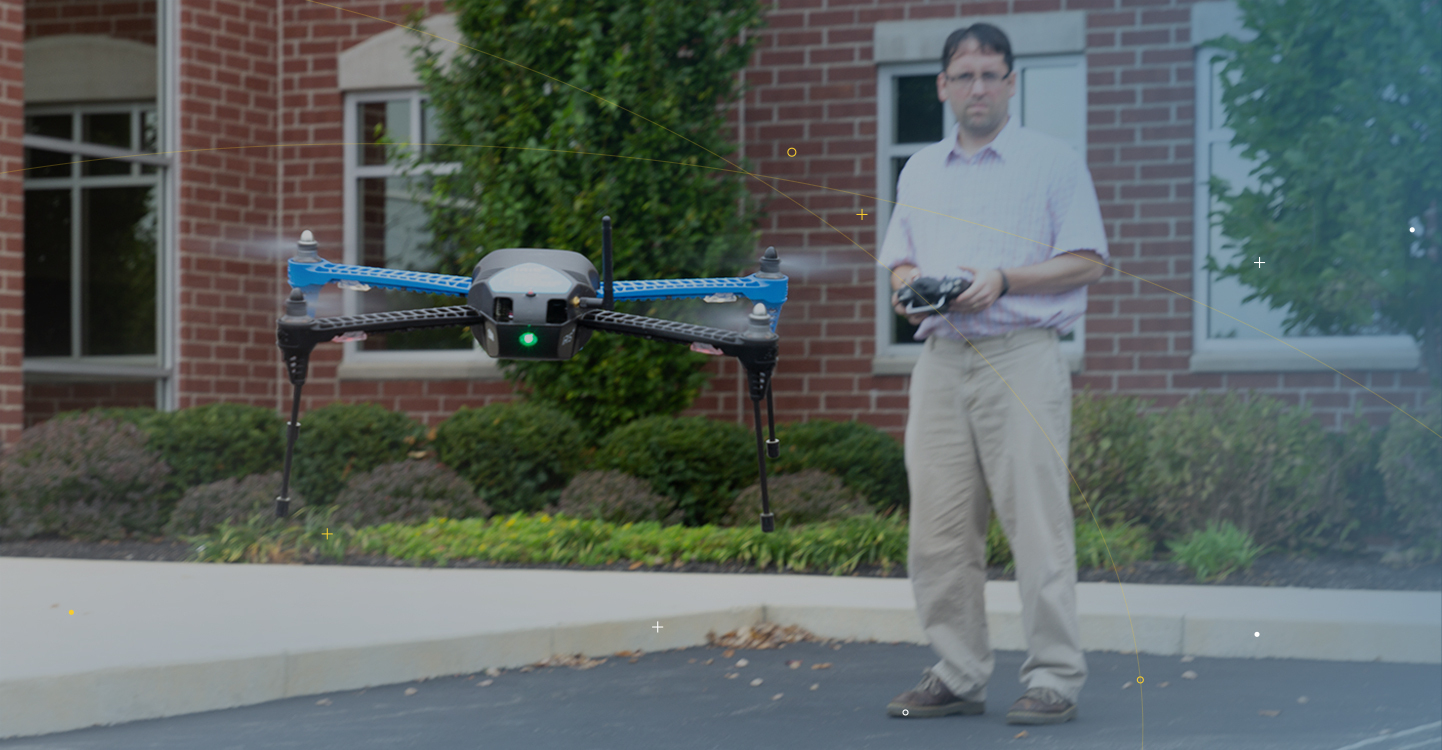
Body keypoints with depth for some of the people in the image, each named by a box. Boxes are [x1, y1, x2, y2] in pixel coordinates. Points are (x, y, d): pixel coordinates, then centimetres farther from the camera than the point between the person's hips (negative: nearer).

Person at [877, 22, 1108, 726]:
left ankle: (1054, 679, -4)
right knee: (937, 529, 3)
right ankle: (956, 675, 12)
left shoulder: (1054, 162, 3)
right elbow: (899, 261, 22)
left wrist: (1002, 281, -14)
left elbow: (1086, 262, -2)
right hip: (941, 359, 5)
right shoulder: (920, 171, 19)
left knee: (1036, 523, -8)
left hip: (1022, 357, -5)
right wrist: (911, 286, -1)